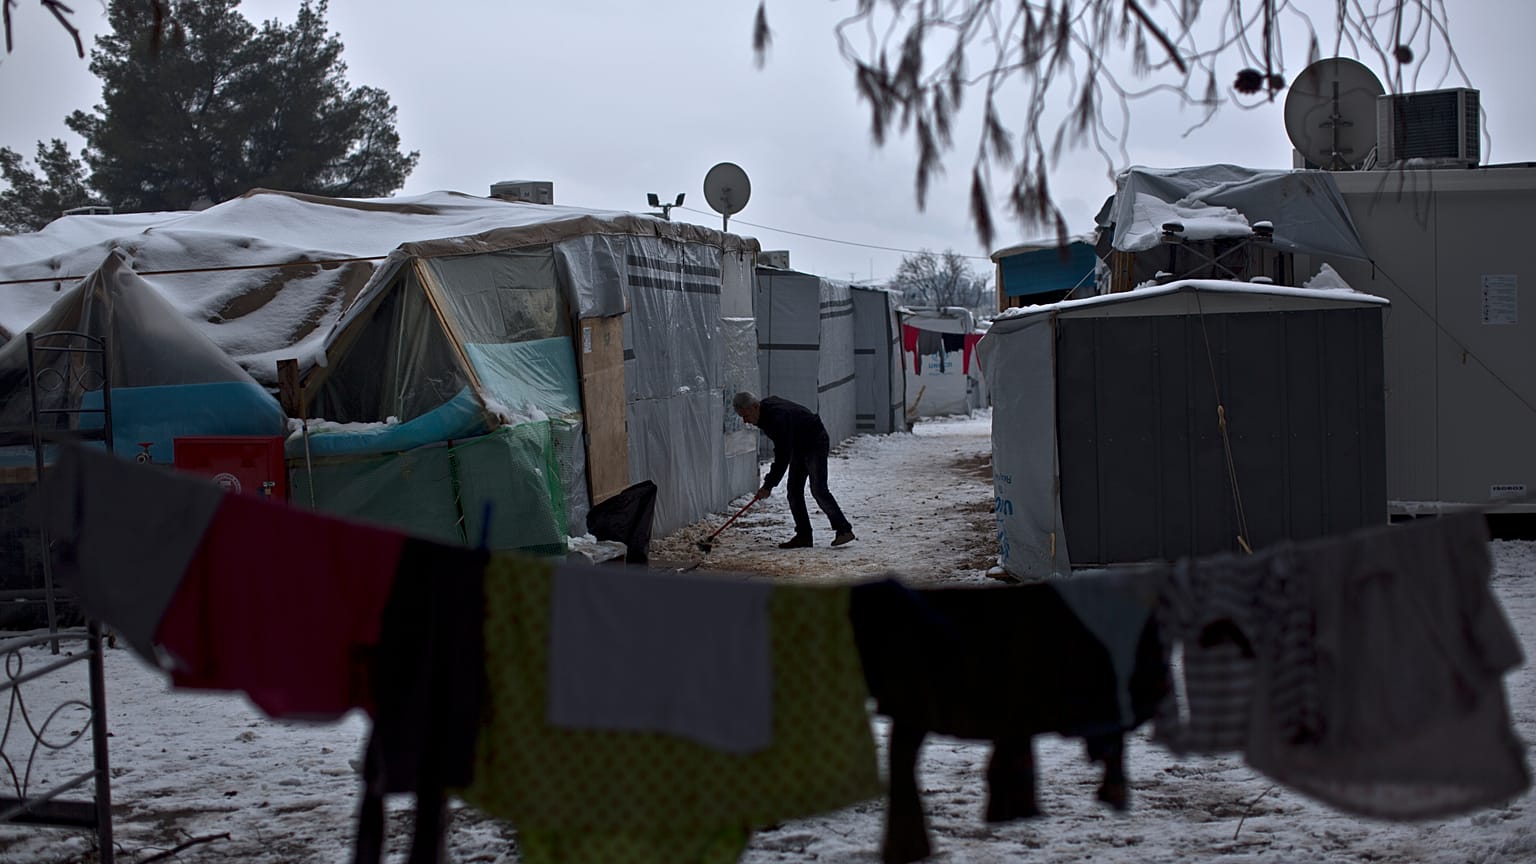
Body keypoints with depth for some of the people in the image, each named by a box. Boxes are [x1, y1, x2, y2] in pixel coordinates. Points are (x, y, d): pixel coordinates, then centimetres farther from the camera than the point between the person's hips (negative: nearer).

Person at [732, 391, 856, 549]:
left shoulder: (777, 416, -34)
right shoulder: (765, 413, -3)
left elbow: (783, 456, -34)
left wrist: (769, 485, -31)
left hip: (815, 443, -10)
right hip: (799, 446, 10)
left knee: (818, 490, -18)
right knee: (794, 491, 3)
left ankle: (844, 530, -14)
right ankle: (803, 536, 4)